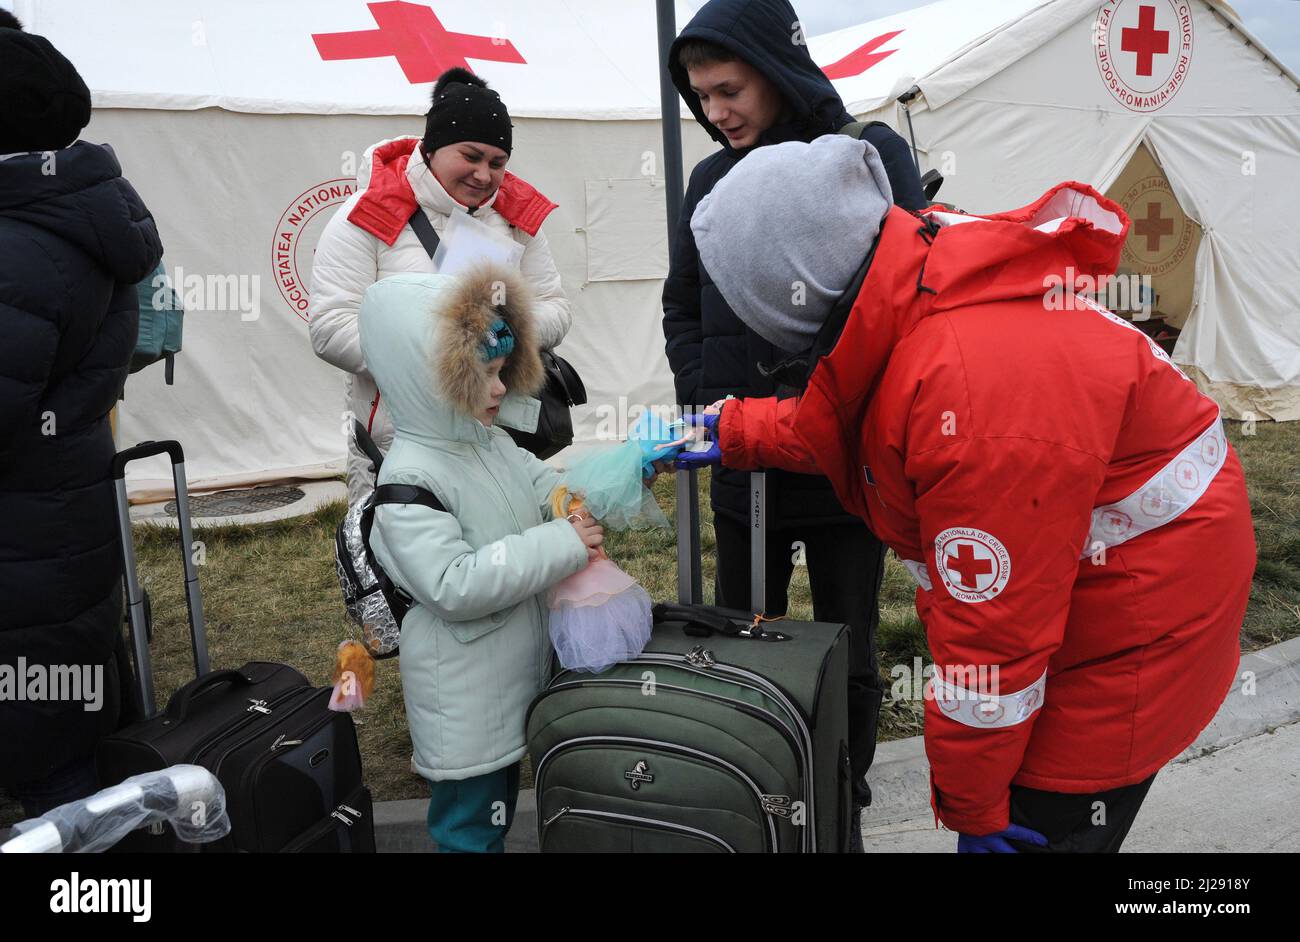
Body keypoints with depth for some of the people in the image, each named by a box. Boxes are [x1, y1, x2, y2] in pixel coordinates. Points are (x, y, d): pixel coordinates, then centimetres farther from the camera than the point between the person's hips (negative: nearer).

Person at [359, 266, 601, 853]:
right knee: (472, 830, 8)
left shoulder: (493, 444, 5)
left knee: (497, 813, 24)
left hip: (522, 668, 8)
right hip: (465, 699, -8)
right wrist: (561, 546, -30)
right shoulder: (410, 479, -23)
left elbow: (554, 493, 12)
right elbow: (453, 585, -30)